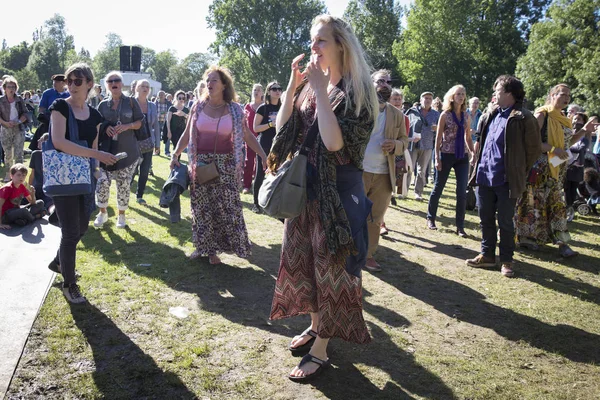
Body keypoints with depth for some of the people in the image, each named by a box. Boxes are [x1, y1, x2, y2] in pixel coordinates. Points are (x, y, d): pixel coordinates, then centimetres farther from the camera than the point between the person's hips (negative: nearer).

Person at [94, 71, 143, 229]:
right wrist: (105, 128, -8)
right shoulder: (103, 105, 7)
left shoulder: (131, 102, 2)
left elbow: (139, 123, 3)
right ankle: (103, 213, 17)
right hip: (107, 149, 2)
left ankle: (121, 215, 20)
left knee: (124, 185, 3)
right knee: (103, 182, -3)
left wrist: (127, 126, -16)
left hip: (127, 150, -1)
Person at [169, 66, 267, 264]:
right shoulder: (199, 106, 3)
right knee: (201, 207, 6)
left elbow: (248, 136, 5)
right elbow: (187, 134, 8)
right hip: (201, 163, 1)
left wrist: (265, 157, -1)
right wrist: (175, 154, -1)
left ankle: (213, 250, 12)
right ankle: (202, 246, 20)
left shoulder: (235, 109, 0)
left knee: (225, 207, -1)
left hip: (225, 164, -1)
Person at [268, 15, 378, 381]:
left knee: (331, 266, 3)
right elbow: (283, 127, 2)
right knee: (306, 260, 16)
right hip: (306, 185, 7)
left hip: (338, 190, -7)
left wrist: (320, 90, -22)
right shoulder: (310, 86, 7)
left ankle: (321, 351, 16)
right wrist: (294, 85, -7)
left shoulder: (356, 92, -13)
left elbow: (335, 142, -26)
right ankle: (315, 327, 37)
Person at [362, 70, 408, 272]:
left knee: (376, 219, 10)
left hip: (384, 175, 4)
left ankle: (368, 255, 22)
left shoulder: (397, 115, 11)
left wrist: (395, 145, -9)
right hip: (358, 171, -4)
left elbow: (404, 140, 15)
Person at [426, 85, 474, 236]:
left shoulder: (466, 116, 9)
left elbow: (468, 137, 15)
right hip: (446, 155, -3)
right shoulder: (445, 115, -3)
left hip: (462, 157, 4)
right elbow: (438, 138, -5)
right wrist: (437, 158, -10)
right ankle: (431, 218, 25)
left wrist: (473, 153, 2)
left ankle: (460, 226, 7)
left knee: (462, 192, 0)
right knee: (438, 188, 8)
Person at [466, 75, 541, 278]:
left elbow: (534, 149, -5)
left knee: (505, 222, 5)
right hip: (484, 176, 6)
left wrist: (519, 171, 1)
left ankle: (506, 260, 18)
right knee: (486, 219, 14)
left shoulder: (523, 118, -10)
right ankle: (487, 255, 28)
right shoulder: (490, 115, 11)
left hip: (506, 180, -6)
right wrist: (478, 166, 14)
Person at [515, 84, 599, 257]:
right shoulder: (542, 114, -9)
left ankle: (562, 243, 9)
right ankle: (525, 238, 13)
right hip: (540, 167, -8)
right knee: (534, 202, 0)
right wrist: (553, 149, -23)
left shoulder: (563, 119, 15)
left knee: (557, 204, 7)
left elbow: (567, 142, 23)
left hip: (558, 170, 8)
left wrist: (583, 131, 10)